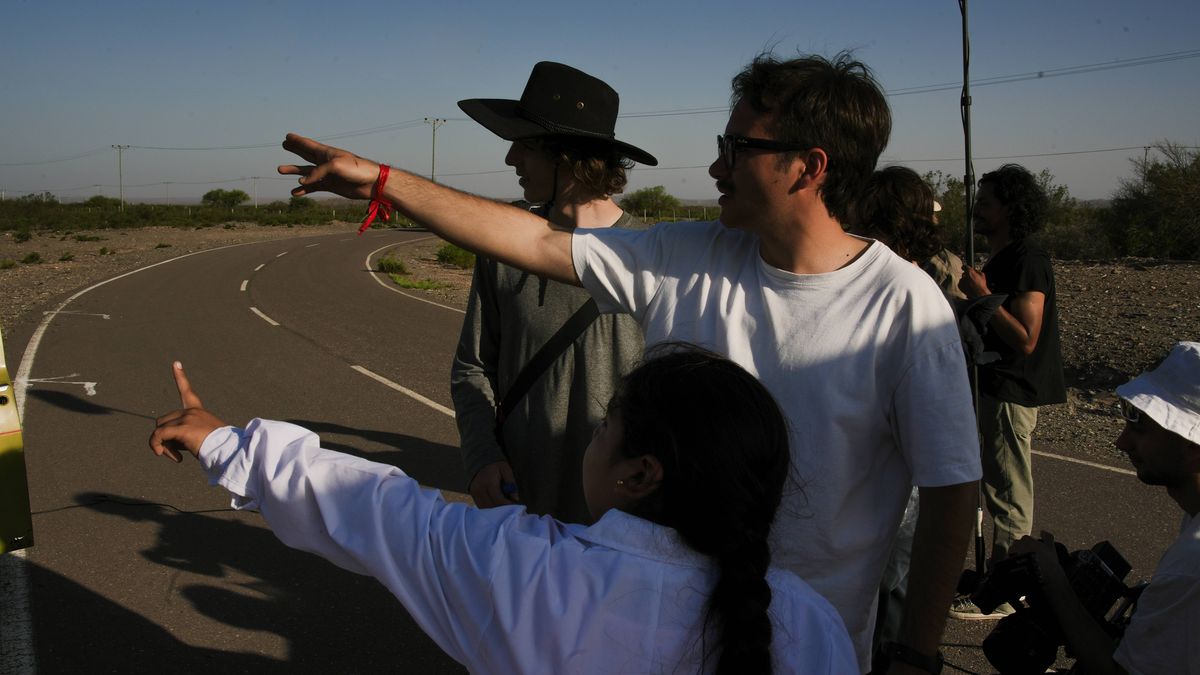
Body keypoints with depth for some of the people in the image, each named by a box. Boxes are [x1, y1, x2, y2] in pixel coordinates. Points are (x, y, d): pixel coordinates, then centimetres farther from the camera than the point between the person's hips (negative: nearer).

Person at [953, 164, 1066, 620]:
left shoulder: (1026, 261, -18)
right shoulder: (1002, 259, 14)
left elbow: (1025, 339, -24)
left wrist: (982, 295, -23)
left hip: (1012, 391, -11)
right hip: (997, 388, 11)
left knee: (1007, 493, -3)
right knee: (1007, 491, 18)